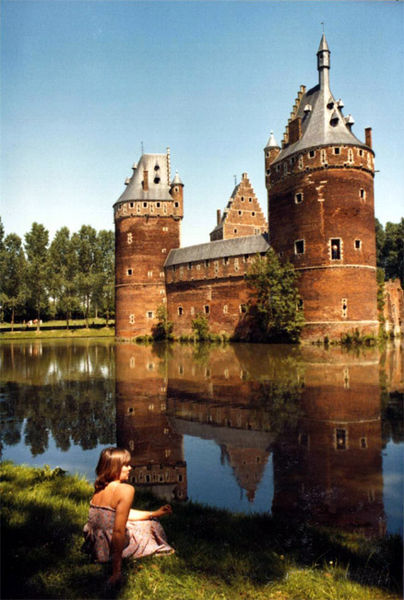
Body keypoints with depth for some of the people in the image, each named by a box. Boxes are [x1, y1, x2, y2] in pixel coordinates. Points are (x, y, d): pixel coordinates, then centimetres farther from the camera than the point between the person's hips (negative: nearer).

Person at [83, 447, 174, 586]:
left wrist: (155, 513, 18)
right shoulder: (126, 489, -21)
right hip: (109, 547, -7)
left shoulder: (100, 487, 4)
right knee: (151, 525, 17)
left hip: (94, 546, 8)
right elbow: (119, 530, -26)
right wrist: (116, 572, -23)